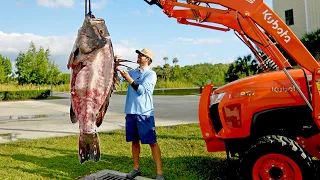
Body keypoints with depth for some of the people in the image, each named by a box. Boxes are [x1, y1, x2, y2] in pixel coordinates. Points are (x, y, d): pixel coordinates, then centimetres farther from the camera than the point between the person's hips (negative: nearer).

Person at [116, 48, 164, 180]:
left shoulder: (151, 74, -3)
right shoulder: (132, 72, 14)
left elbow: (142, 90, -15)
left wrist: (128, 79, -21)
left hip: (145, 113, -6)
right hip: (131, 112, 6)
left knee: (152, 142, -6)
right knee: (134, 140, 13)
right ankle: (136, 168, 26)